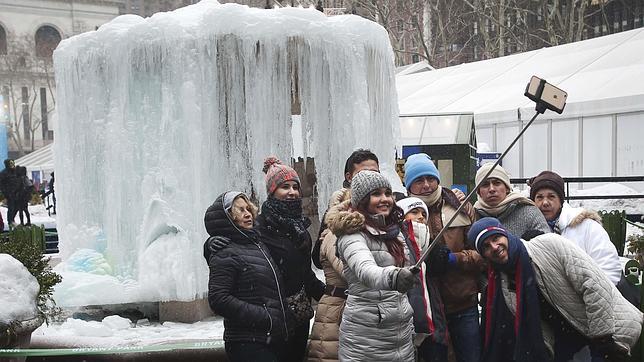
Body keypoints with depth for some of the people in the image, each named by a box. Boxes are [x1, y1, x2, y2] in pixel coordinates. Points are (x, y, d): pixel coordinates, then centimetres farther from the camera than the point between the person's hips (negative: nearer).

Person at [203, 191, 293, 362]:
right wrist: (264, 318, -18)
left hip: (275, 340, 8)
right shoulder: (224, 253, -9)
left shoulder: (258, 244, 15)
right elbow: (218, 300, -18)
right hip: (249, 345, -8)